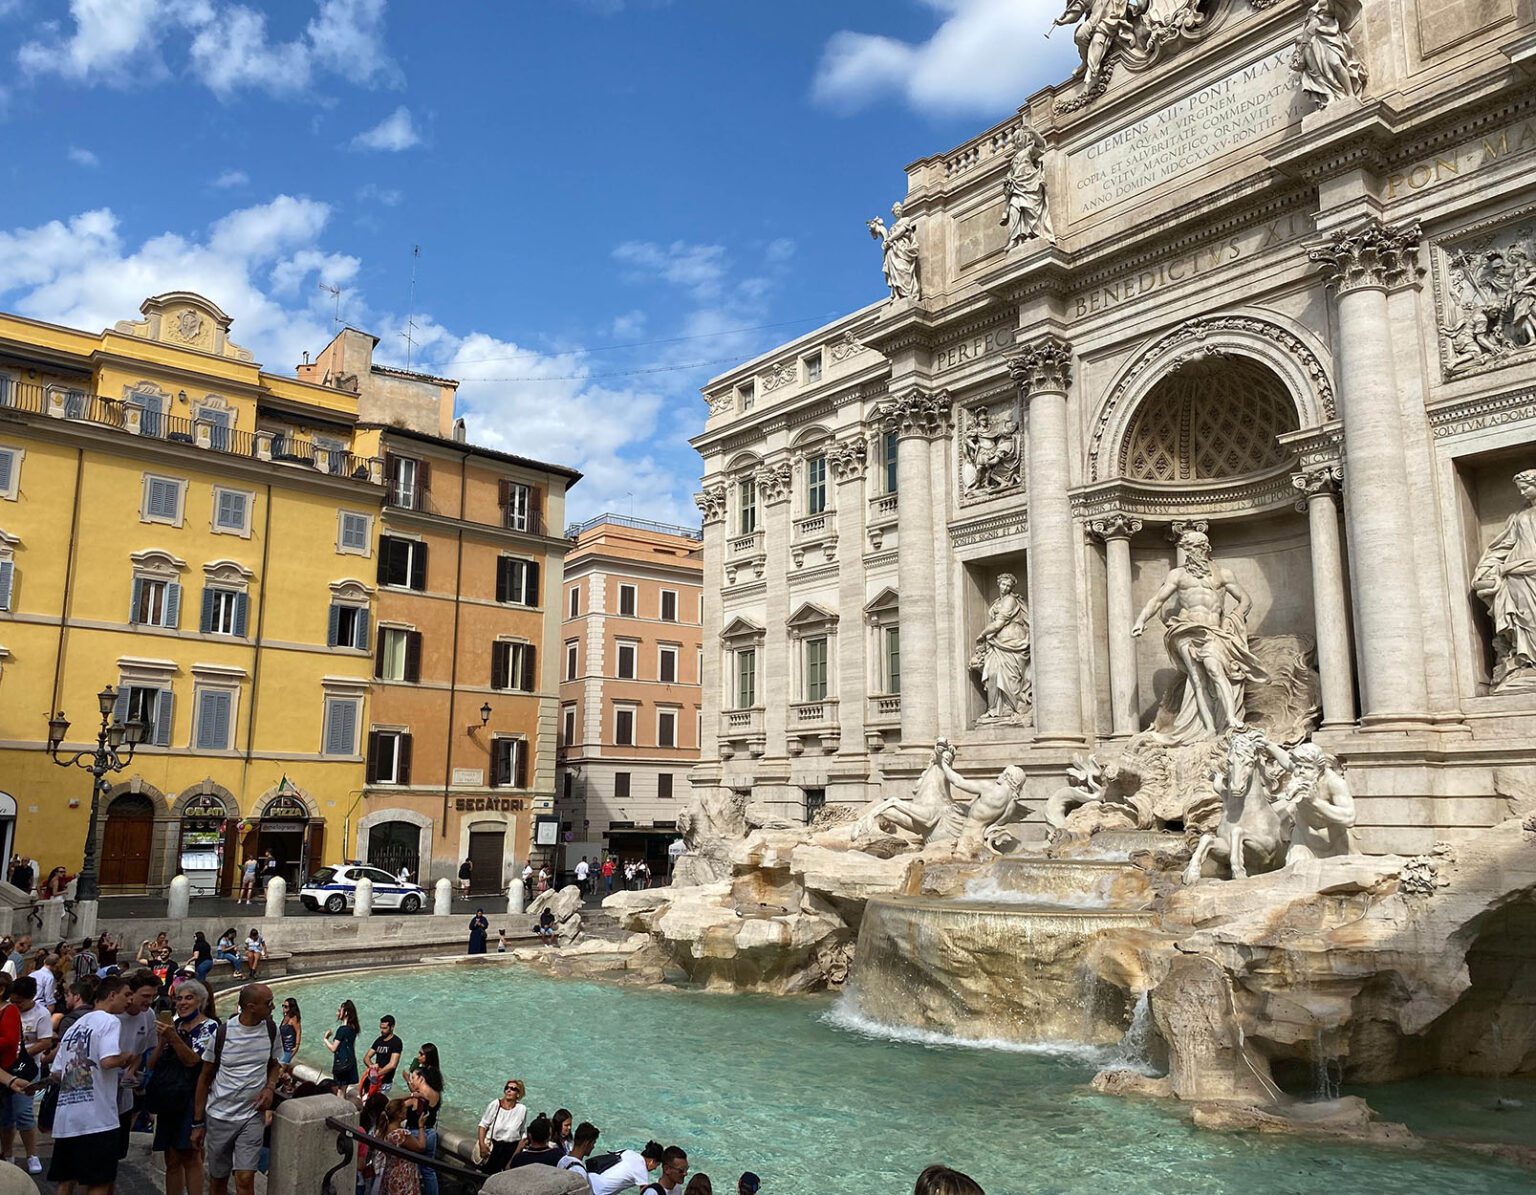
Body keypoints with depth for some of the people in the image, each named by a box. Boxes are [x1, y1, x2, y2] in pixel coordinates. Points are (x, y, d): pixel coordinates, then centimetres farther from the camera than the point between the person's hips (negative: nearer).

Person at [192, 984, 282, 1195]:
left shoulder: (271, 1029, -3)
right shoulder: (221, 1033, -12)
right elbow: (205, 1078, -1)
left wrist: (270, 1087, -7)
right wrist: (198, 1123, 1)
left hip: (253, 1116, 1)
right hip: (219, 1116, -1)